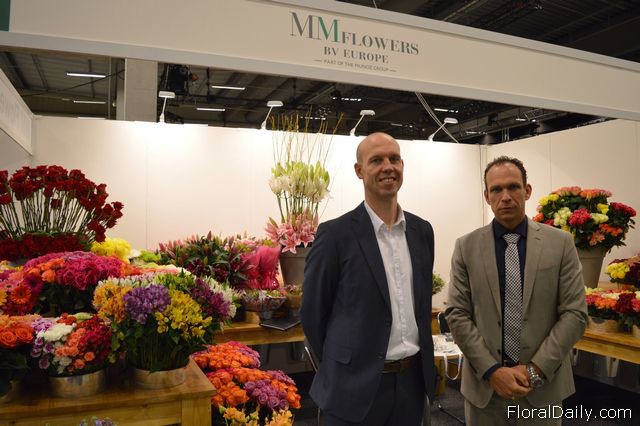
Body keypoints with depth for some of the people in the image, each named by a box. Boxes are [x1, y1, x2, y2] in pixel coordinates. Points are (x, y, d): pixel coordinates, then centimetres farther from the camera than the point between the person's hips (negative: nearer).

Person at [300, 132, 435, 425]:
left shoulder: (422, 230, 4)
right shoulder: (336, 234, -13)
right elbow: (312, 312, -7)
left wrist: (421, 362, 14)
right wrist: (343, 367, 1)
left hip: (413, 380, 5)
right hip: (356, 387, -5)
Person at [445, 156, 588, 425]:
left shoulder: (560, 243, -2)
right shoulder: (466, 246, -3)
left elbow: (575, 313, -5)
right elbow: (457, 314, -4)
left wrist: (536, 369, -12)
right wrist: (492, 370, -13)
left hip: (544, 384, 0)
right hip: (484, 384, 0)